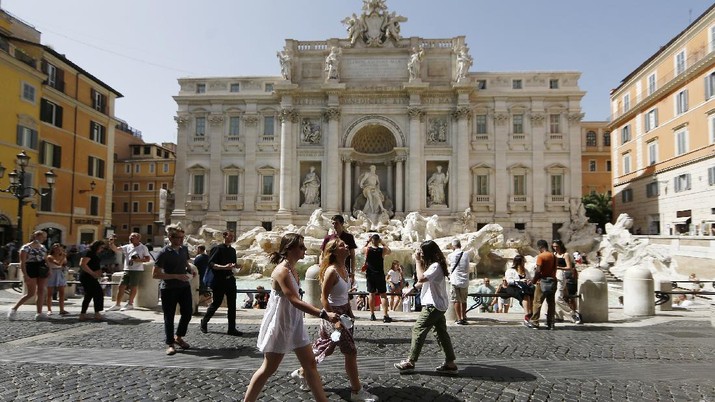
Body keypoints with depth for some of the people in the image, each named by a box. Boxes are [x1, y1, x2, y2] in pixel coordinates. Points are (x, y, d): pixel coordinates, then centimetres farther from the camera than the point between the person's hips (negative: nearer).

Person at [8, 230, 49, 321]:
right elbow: (22, 262, -11)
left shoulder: (43, 247, 14)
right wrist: (25, 275, -19)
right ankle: (13, 309, 10)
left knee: (41, 292, 1)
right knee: (31, 294, -6)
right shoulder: (26, 247, -6)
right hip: (31, 271, -6)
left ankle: (39, 313, 4)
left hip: (42, 271, 6)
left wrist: (48, 269, 7)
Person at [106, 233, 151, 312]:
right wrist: (111, 243, -10)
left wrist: (138, 260, -15)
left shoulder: (143, 248, -1)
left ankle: (130, 304, 15)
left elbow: (148, 259, -1)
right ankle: (117, 305, 10)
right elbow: (116, 249, 6)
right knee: (121, 286, 2)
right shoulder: (127, 247, 10)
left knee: (133, 287, 2)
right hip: (127, 270, 4)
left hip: (137, 270, -4)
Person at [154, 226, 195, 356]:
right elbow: (155, 274, -17)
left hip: (184, 286, 6)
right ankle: (170, 344, 17)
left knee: (187, 313, 9)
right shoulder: (164, 253, -14)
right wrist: (176, 276, -23)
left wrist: (190, 269, 0)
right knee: (169, 317, 4)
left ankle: (179, 337, 30)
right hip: (168, 288, -6)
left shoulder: (184, 249, 5)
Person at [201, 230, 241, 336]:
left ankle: (232, 328, 9)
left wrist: (233, 266, 0)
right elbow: (211, 264, -16)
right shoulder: (218, 248, -9)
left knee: (232, 304, 4)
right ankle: (204, 322, 28)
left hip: (230, 279, 6)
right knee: (216, 303, 5)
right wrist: (224, 267, -26)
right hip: (219, 280, -6)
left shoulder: (232, 250, 12)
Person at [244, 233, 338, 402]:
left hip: (294, 322, 9)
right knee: (268, 369, 6)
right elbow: (295, 301, -30)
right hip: (280, 323, -9)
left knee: (310, 363, 11)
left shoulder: (292, 269, 5)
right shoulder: (282, 271, -23)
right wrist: (323, 314, -34)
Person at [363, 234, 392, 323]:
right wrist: (382, 243, 9)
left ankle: (372, 315, 17)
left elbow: (362, 249, 17)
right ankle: (385, 315, -3)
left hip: (370, 275, 2)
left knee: (371, 294, 11)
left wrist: (368, 241, 16)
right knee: (383, 295, 2)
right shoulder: (382, 250, -11)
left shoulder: (367, 249, -8)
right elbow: (389, 250, 12)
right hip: (380, 275, -2)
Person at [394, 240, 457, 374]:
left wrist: (417, 261, -23)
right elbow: (424, 281, 19)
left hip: (434, 305, -10)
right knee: (441, 333, 11)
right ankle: (450, 363, 14)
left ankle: (410, 362, 3)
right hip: (439, 305, 10)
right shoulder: (434, 265, 13)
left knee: (418, 330, -4)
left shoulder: (436, 266, -19)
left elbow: (421, 278, -31)